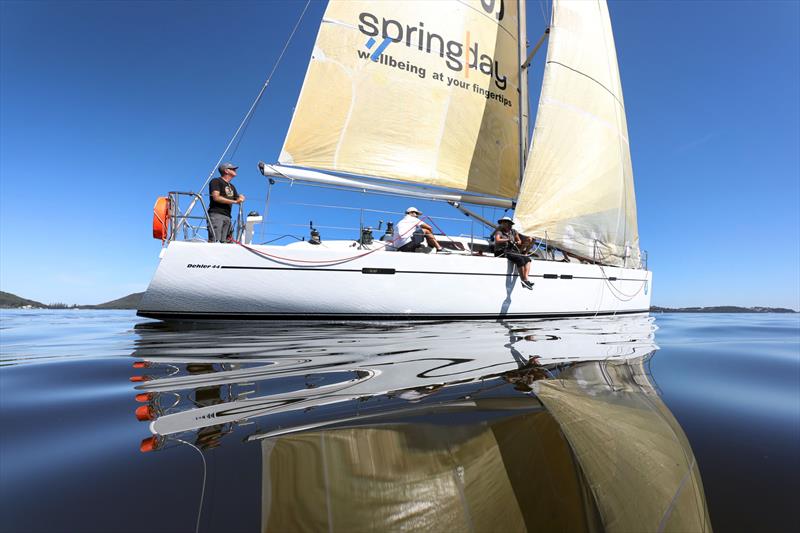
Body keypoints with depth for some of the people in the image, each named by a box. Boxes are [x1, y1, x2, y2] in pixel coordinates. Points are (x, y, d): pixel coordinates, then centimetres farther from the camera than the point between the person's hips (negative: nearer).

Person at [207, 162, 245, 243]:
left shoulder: (232, 186, 28)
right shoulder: (216, 181, 6)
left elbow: (237, 198, 24)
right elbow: (216, 197, -8)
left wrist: (240, 198, -1)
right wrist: (234, 201, -10)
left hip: (227, 216, 7)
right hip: (216, 214, -7)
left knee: (224, 242, -4)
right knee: (214, 240, -18)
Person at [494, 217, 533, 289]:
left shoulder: (513, 232, 17)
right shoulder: (499, 232, -1)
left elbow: (520, 241, 26)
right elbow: (497, 240, -21)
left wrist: (518, 242, 2)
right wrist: (508, 240, -30)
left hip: (512, 252, 7)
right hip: (502, 253, -7)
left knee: (527, 259, -16)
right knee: (520, 259, -29)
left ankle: (526, 278, -29)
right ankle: (523, 280, -27)